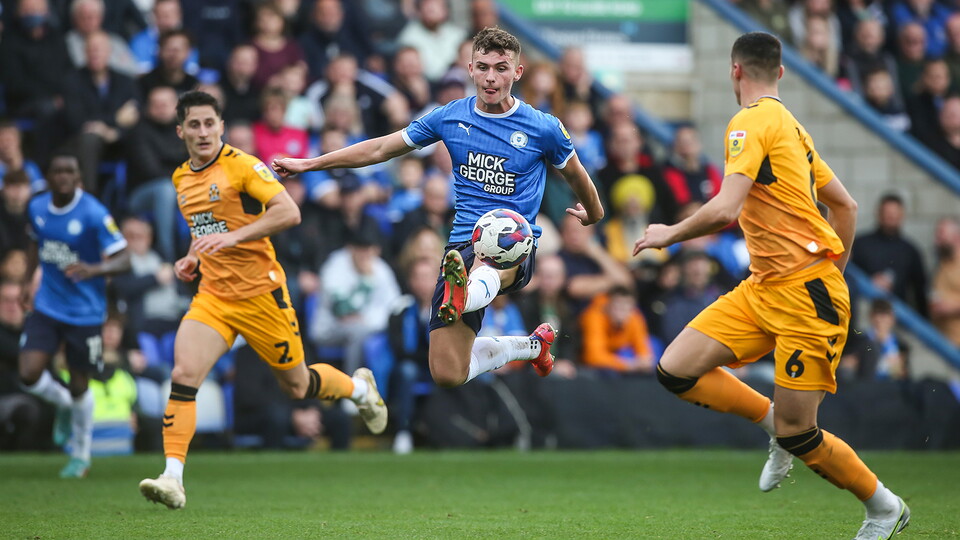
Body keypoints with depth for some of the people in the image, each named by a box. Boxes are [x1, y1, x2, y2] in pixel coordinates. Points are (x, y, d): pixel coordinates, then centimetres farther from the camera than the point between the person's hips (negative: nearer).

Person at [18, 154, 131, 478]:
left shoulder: (94, 214, -17)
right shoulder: (37, 208, 0)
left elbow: (124, 260, -20)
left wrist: (94, 269, -38)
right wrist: (29, 278, 18)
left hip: (85, 313, -4)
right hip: (47, 307, 4)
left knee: (78, 387, 4)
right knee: (29, 375, -11)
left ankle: (81, 455, 29)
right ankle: (63, 405, 25)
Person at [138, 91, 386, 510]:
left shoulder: (242, 166, -12)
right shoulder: (181, 179, 9)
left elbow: (289, 212, -23)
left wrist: (232, 237, -30)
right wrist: (193, 258, 9)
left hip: (260, 293, -5)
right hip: (213, 296, 5)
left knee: (295, 386, 11)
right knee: (183, 374, -18)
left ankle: (359, 387, 43)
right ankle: (173, 477, -21)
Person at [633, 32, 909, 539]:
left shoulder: (751, 122, -11)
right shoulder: (790, 126, 17)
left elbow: (724, 210, -22)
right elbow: (845, 205, 22)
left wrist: (669, 234, -5)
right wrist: (835, 268, 29)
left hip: (805, 291, -9)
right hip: (762, 288, 9)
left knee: (796, 434, -5)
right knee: (675, 370, -2)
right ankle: (774, 421, 14)